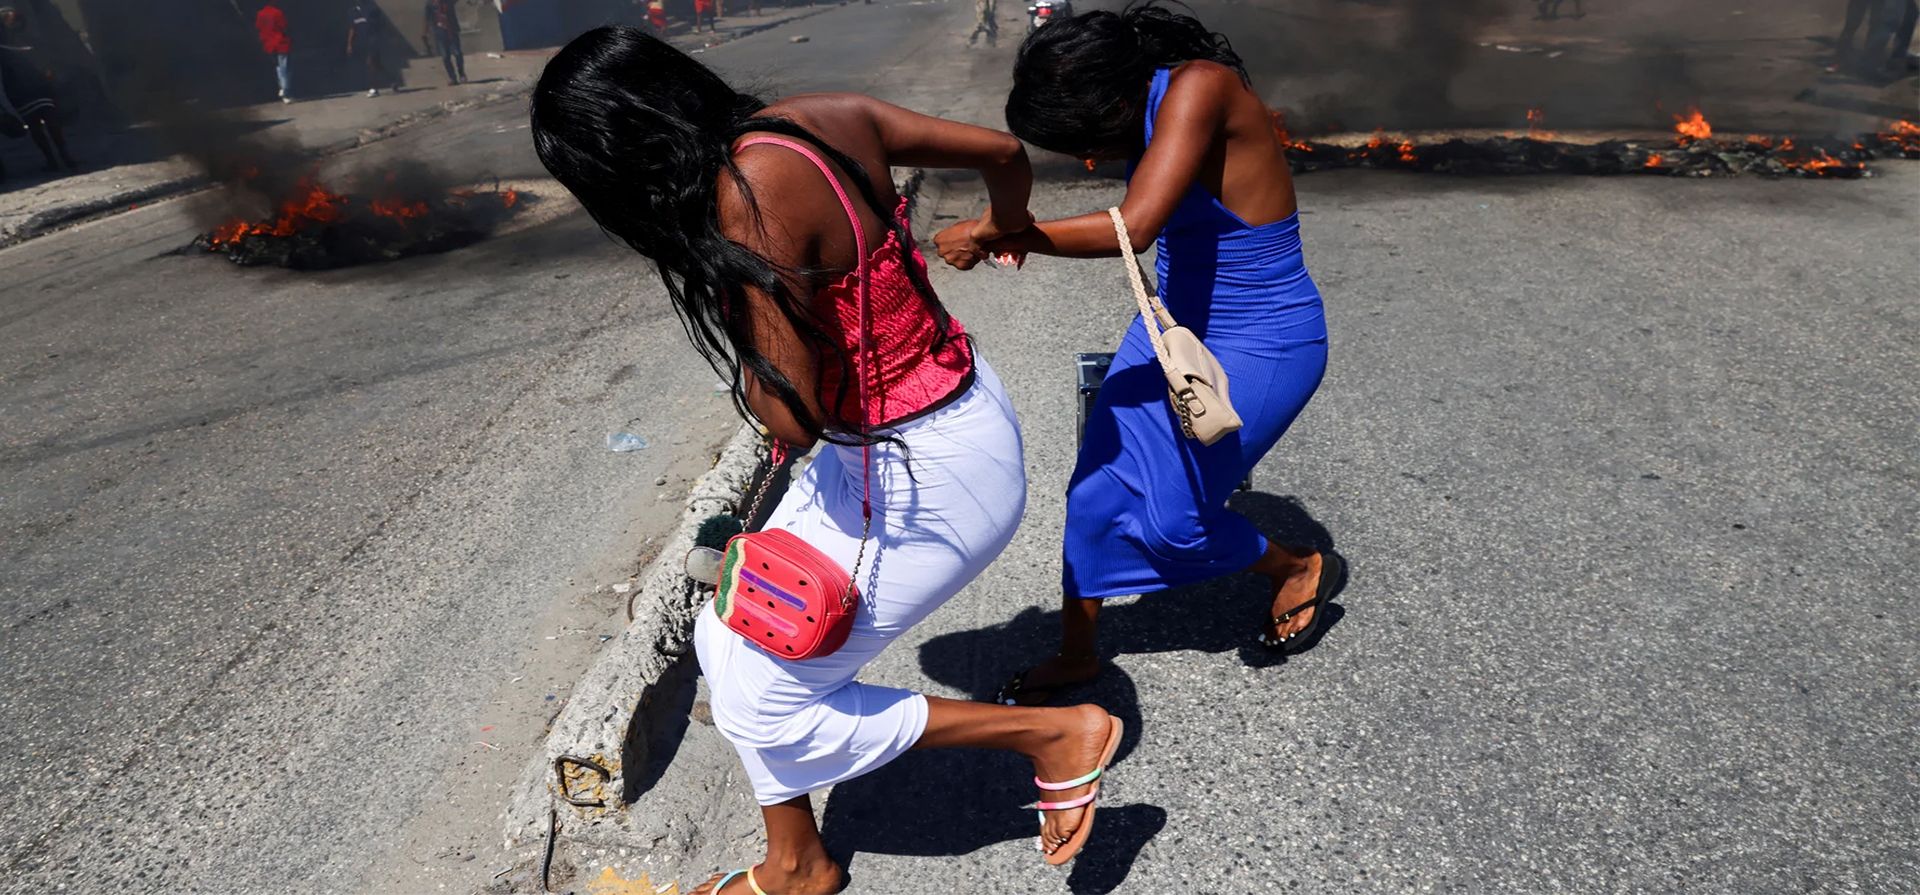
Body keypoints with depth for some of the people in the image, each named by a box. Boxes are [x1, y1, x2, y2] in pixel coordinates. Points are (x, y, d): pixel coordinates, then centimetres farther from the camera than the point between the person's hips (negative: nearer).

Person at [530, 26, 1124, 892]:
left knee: (763, 708, 6)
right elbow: (1004, 153, 8)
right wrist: (1003, 228, 30)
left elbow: (791, 417, -27)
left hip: (930, 478, -9)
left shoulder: (748, 197, -26)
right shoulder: (822, 115, -2)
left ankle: (1053, 732, 14)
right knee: (731, 643, 18)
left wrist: (732, 337, -7)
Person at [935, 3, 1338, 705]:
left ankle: (1301, 569, 30)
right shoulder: (1152, 105, -1)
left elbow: (1134, 227, -37)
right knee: (1096, 490, 7)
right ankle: (1075, 655, 26)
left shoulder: (1198, 87, -26)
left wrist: (995, 236, -29)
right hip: (1174, 323, 8)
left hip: (1260, 346, -8)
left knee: (1171, 515, 0)